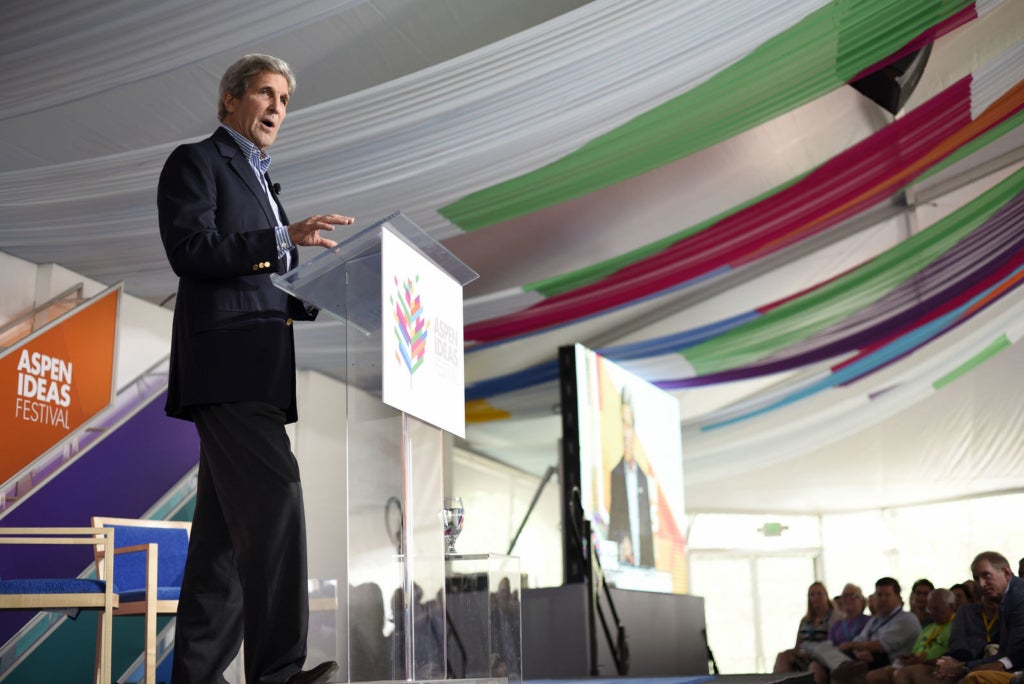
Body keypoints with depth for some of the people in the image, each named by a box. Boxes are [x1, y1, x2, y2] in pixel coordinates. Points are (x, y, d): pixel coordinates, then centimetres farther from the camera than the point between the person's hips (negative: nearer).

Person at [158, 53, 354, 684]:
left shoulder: (261, 182, 29)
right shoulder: (195, 162, 4)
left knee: (227, 524, 5)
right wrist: (285, 238, -19)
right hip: (226, 362, -9)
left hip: (256, 370, 9)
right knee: (274, 498, -21)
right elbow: (190, 250, -12)